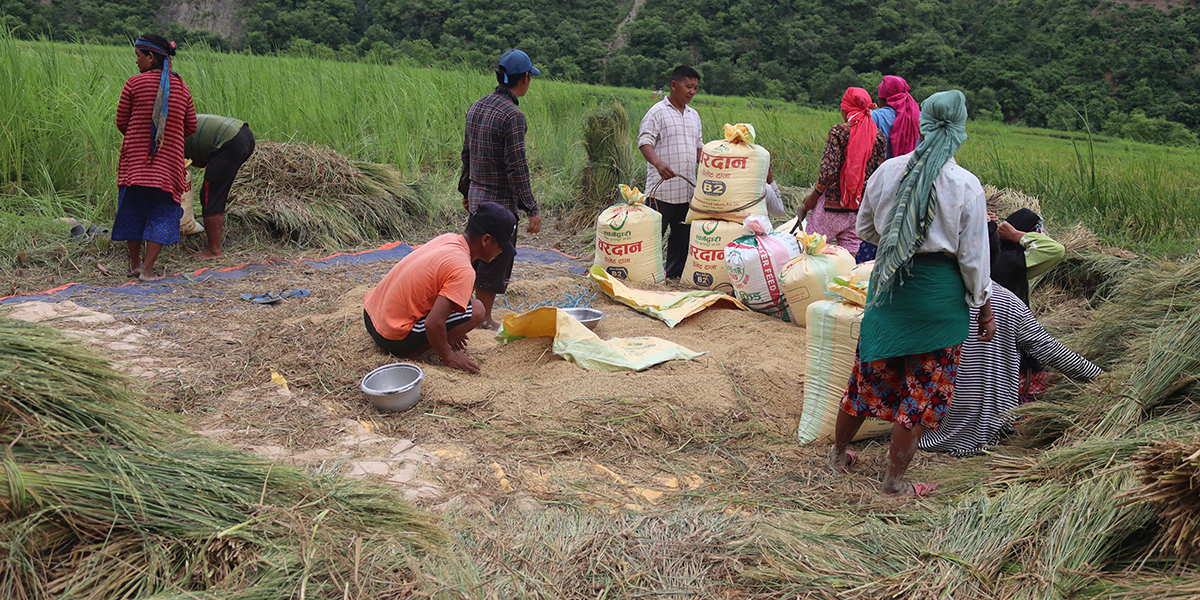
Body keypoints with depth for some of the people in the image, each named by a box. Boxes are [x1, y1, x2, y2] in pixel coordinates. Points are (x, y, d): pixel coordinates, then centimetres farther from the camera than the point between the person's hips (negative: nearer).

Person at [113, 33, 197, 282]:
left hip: (135, 157, -1)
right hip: (169, 159, 1)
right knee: (162, 214, 6)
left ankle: (135, 264, 25)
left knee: (132, 209, 14)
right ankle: (147, 269, -1)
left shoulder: (134, 84, -5)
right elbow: (191, 127, 11)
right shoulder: (181, 87, 4)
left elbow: (121, 123, 3)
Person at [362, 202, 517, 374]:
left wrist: (450, 332, 25)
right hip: (392, 337, -9)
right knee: (476, 310, -11)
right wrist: (448, 358, -11)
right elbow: (433, 324, -29)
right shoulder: (463, 271, -23)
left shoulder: (447, 238, 3)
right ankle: (408, 351, -8)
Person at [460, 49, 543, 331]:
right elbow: (516, 169, -22)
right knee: (495, 263, 5)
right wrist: (532, 210, -18)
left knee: (479, 258, 21)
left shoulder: (477, 107, 6)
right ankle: (484, 319, 16)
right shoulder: (512, 116, -20)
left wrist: (465, 190, 24)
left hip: (476, 198, 8)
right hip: (500, 202, -8)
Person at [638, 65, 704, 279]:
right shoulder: (658, 112, -4)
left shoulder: (694, 115, 18)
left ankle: (674, 276, 20)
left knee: (681, 236, 11)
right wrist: (658, 162, -31)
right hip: (662, 188, -7)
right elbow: (644, 141, -14)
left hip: (687, 189, 7)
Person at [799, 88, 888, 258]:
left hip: (834, 203, -5)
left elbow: (829, 171, -17)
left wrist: (814, 195, -5)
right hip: (862, 207, 5)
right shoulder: (880, 137, 4)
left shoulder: (839, 131, -10)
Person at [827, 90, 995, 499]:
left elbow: (864, 229, 10)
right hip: (939, 291, -3)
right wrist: (984, 309, 5)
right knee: (924, 389, 8)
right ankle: (894, 482, 17)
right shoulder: (967, 186, -12)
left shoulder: (887, 171, -3)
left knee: (870, 373, 18)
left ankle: (839, 453, 35)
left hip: (889, 281, 4)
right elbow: (973, 258, -7)